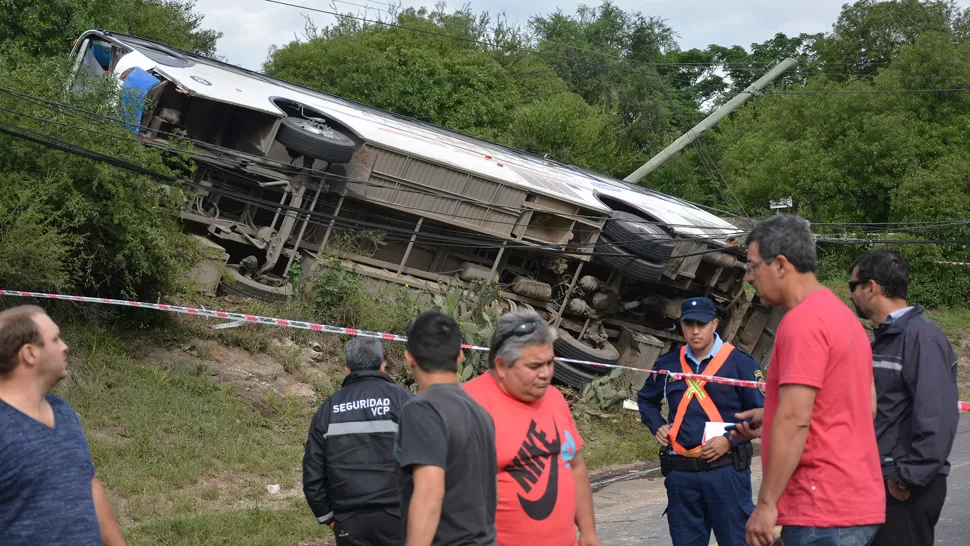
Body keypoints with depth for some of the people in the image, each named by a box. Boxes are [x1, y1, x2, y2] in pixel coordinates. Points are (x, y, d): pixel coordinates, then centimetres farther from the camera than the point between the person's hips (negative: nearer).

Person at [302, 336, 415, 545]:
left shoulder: (329, 408, 9)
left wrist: (327, 515, 19)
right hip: (397, 518, -3)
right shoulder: (400, 398, -2)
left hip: (349, 523, 3)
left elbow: (313, 473, 9)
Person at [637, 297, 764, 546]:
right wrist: (657, 426, 8)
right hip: (680, 472, 4)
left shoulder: (739, 362, -5)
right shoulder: (668, 364, 9)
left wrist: (730, 440, -15)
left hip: (725, 470, -4)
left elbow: (762, 411, -5)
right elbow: (646, 400, 26)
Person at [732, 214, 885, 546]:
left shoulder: (803, 320, -15)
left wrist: (766, 503, -17)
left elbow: (796, 419, -21)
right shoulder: (841, 314, 15)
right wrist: (770, 419, 19)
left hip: (823, 511, -10)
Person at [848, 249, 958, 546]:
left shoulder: (921, 335, -15)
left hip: (907, 489, -9)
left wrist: (909, 477, -21)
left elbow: (938, 416, -23)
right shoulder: (884, 338, 13)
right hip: (878, 481, 9)